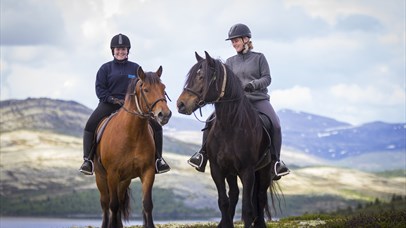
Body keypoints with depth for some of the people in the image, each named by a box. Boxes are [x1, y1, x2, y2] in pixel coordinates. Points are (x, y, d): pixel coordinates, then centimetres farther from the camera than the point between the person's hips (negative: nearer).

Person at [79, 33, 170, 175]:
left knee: (156, 126, -11)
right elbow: (100, 89, 2)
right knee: (90, 125, -24)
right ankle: (87, 159, -15)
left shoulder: (135, 68, 11)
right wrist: (113, 99, -14)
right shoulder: (106, 68, 7)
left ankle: (158, 159, 2)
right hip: (109, 104, -1)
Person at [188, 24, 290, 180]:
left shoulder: (259, 58, 8)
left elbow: (267, 78, -1)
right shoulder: (230, 61, 16)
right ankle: (203, 153, -9)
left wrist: (254, 84, -20)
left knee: (275, 125, -27)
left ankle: (275, 160, -14)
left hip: (259, 99, -3)